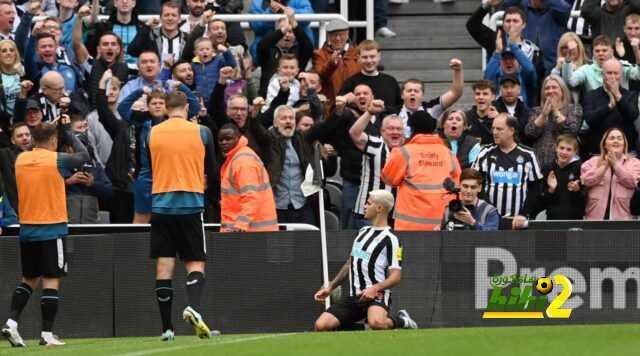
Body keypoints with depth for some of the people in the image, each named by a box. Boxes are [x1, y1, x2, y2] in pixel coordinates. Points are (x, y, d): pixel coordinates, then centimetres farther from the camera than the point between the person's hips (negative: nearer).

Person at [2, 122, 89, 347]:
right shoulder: (57, 160, -10)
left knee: (29, 279, 16)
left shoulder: (21, 160, 3)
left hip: (26, 229, 5)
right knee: (51, 280, -1)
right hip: (52, 229, -5)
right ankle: (47, 334, -4)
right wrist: (68, 132, 17)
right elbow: (83, 155, 7)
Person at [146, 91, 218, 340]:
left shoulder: (152, 134, 3)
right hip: (191, 205, -1)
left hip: (161, 205, 1)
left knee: (164, 266, 3)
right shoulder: (201, 133, 0)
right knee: (195, 264, 4)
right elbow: (212, 174, 8)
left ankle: (167, 328, 1)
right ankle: (193, 307, -25)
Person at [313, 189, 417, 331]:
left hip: (376, 296, -7)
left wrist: (374, 289, -26)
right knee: (320, 325, -13)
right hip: (353, 298, 7)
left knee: (376, 323, -39)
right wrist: (330, 287, 21)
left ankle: (400, 320, -6)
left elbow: (396, 276, -11)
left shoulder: (390, 239, -6)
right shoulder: (363, 232, 18)